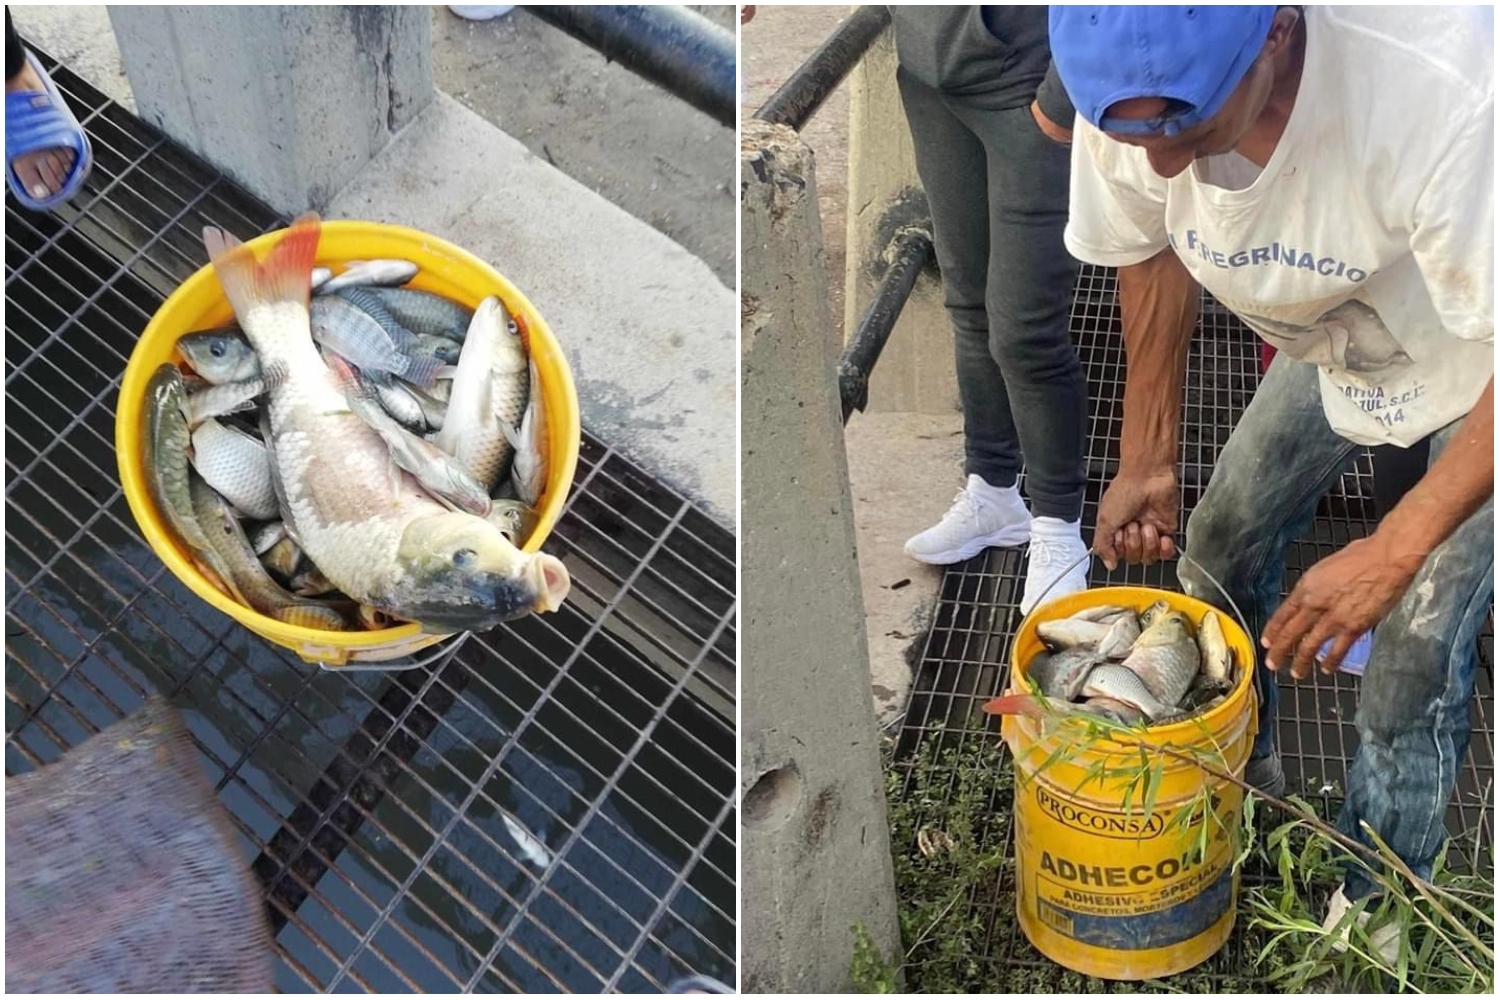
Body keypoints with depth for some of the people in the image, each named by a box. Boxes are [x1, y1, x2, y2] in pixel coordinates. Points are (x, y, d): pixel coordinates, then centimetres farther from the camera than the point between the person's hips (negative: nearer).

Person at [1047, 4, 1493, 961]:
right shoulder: (1131, 93, -26)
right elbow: (1155, 252, -6)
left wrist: (1391, 553, -32)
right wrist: (1149, 460, -1)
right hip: (1339, 337, 5)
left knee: (1417, 650, -6)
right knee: (1223, 540, 9)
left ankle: (1372, 912, 19)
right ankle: (1239, 775, 37)